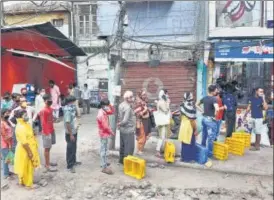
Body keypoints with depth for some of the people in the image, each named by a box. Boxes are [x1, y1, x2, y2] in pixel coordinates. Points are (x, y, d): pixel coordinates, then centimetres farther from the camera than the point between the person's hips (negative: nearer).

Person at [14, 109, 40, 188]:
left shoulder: (26, 124, 5)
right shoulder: (20, 127, -26)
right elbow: (24, 142, -26)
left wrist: (31, 151, 19)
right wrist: (29, 152, -22)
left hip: (30, 149, 10)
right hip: (25, 151, -10)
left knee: (29, 167, 20)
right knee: (27, 168, 5)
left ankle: (23, 181, 35)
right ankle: (28, 183, 19)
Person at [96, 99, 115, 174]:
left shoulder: (104, 111, 4)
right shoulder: (101, 114, -25)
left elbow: (112, 111, 15)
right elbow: (106, 126, -24)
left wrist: (110, 105, -3)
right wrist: (111, 132, -10)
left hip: (105, 134, 10)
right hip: (104, 134, -10)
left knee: (104, 149, 21)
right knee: (103, 150, -4)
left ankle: (104, 162, 35)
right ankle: (104, 167, 1)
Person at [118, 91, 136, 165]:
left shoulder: (121, 105, 4)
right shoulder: (127, 108, -25)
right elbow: (125, 120, -30)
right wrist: (120, 124, -12)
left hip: (123, 129, 10)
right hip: (128, 130, -10)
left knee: (123, 145, 20)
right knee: (129, 147, 2)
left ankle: (122, 159, 33)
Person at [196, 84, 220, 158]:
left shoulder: (204, 98, 6)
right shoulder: (214, 99, -17)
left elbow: (197, 105, 18)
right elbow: (217, 108, -33)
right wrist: (215, 114, -14)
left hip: (204, 118, 8)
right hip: (211, 120, -8)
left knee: (204, 136, 18)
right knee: (211, 138, 2)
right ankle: (209, 154, 9)